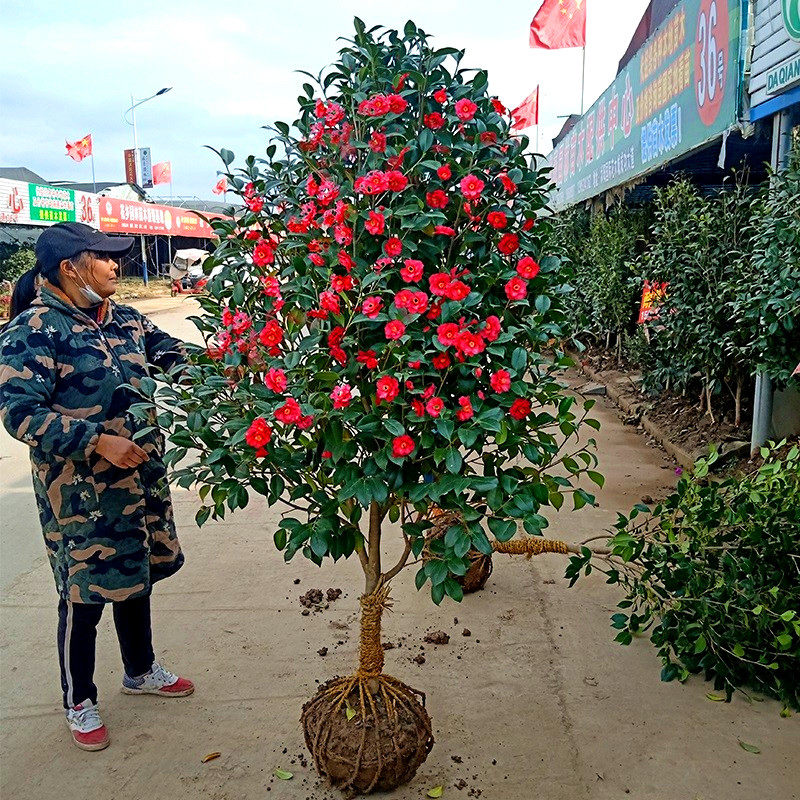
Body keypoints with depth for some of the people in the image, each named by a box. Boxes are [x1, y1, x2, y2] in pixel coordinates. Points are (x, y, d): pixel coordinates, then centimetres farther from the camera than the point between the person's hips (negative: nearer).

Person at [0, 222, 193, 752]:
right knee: (85, 595, 7)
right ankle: (79, 702, 31)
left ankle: (141, 670, 44)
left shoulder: (125, 319, 5)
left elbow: (172, 353, 13)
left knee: (137, 575, 21)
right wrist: (98, 442, -26)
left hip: (143, 477, 7)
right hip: (82, 493, -7)